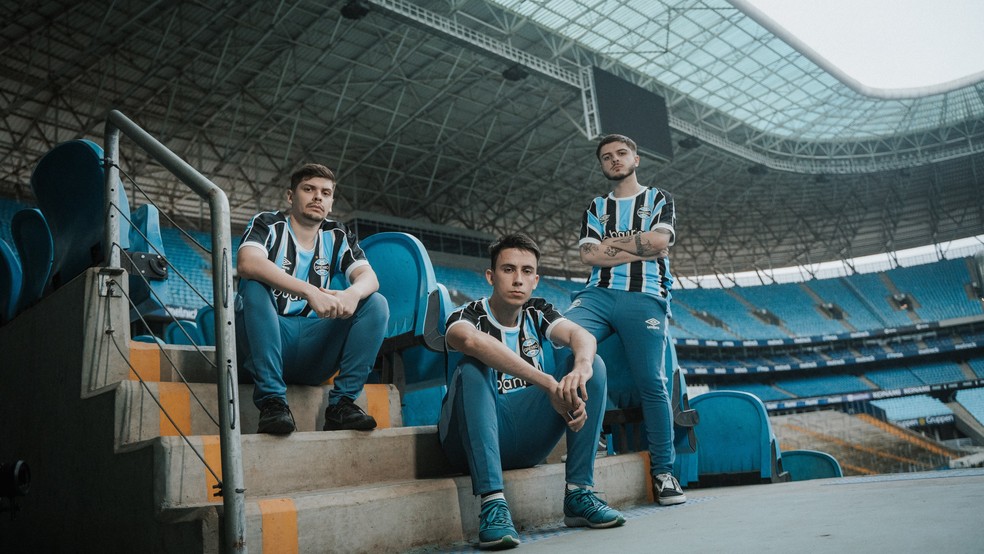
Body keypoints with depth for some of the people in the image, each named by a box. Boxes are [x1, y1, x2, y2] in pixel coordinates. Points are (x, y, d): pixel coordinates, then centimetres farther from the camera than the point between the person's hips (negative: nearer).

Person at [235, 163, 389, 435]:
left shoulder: (338, 237, 12)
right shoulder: (267, 224, 0)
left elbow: (369, 277, -5)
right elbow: (247, 264, -23)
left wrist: (353, 292, -31)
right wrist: (310, 292, -35)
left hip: (314, 349, 3)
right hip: (266, 340, -3)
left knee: (376, 303, -13)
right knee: (254, 286, -29)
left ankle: (342, 403, -20)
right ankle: (272, 400, -31)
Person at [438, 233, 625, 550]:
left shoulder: (537, 314, 6)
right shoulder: (468, 315, -8)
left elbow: (580, 335, -15)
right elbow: (471, 341, -35)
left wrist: (581, 367, -40)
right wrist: (549, 383, -44)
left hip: (528, 442, 4)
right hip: (473, 441, -4)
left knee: (593, 364, -11)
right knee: (473, 368, -31)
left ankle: (579, 494, -15)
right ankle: (492, 505, -37)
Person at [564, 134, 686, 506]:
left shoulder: (659, 200, 20)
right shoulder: (596, 207, 25)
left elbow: (660, 240, -2)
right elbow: (588, 255, 7)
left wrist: (611, 242, 5)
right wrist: (639, 248, 3)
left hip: (644, 298, -2)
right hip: (598, 294, 2)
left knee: (651, 383, -10)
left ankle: (663, 472, 1)